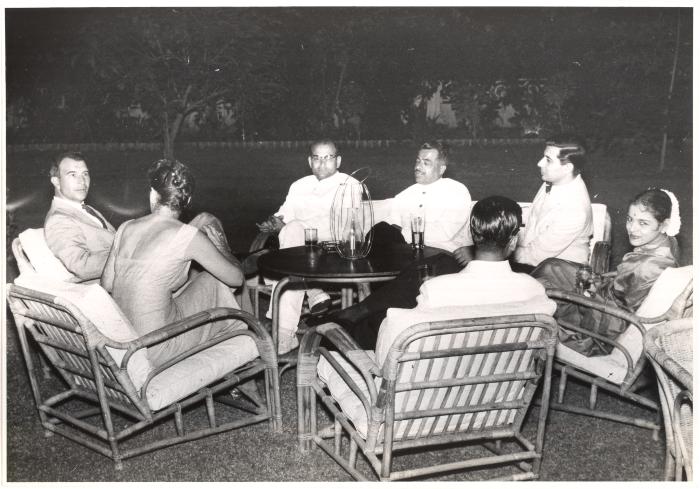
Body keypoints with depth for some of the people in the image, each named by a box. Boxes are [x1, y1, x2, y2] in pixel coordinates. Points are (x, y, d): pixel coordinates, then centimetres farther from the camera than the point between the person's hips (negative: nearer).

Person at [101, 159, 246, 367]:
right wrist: (219, 243, 13)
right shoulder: (188, 236, -14)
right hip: (156, 352, -6)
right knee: (214, 281, 14)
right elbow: (237, 278, -5)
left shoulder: (126, 228, 2)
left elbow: (106, 284, 9)